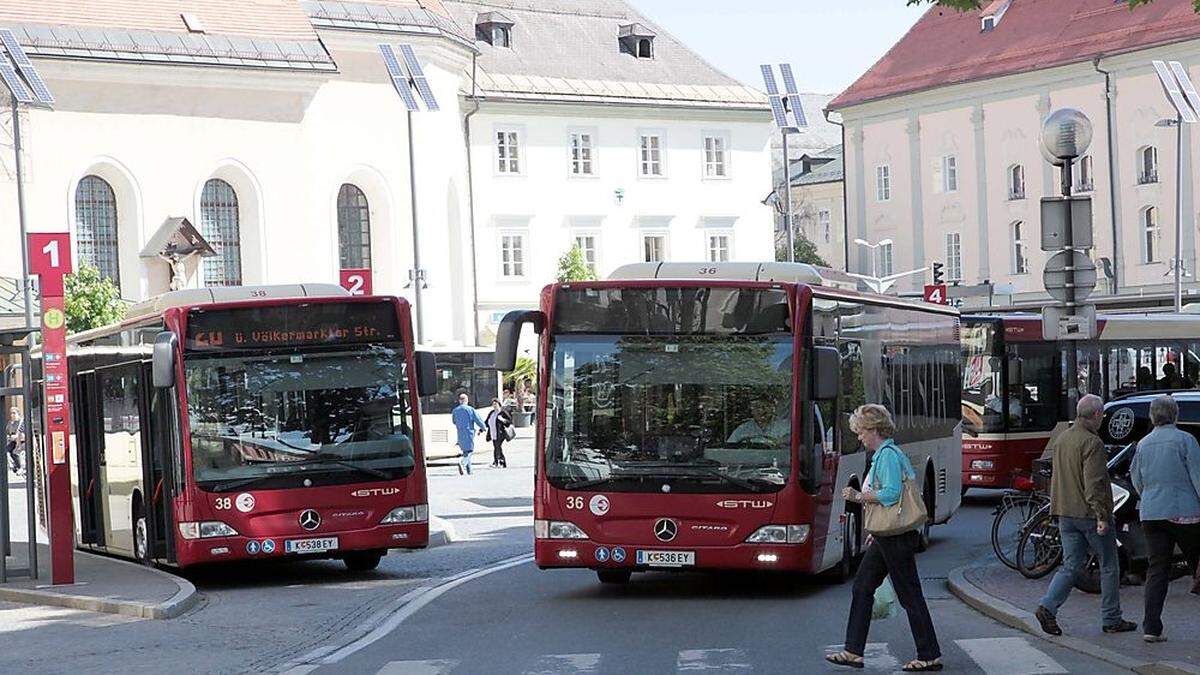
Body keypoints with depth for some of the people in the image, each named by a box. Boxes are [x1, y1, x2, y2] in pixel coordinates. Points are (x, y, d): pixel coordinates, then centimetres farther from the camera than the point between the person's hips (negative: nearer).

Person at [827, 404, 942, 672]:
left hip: (897, 538, -11)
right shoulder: (884, 454, 15)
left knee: (910, 595, -3)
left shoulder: (888, 455, -15)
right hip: (886, 537, 11)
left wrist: (859, 496, -15)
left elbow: (891, 494, -25)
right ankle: (854, 652, 14)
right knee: (862, 588, 11)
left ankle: (930, 656, 4)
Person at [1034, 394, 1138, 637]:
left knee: (1071, 566, 9)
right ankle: (1112, 619, 11)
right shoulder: (1092, 443, -16)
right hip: (1089, 514, -7)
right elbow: (1094, 483, -22)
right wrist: (1102, 516, -21)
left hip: (1065, 514, 7)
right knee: (1109, 567, 6)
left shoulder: (1060, 439, 11)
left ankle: (1047, 607, -9)